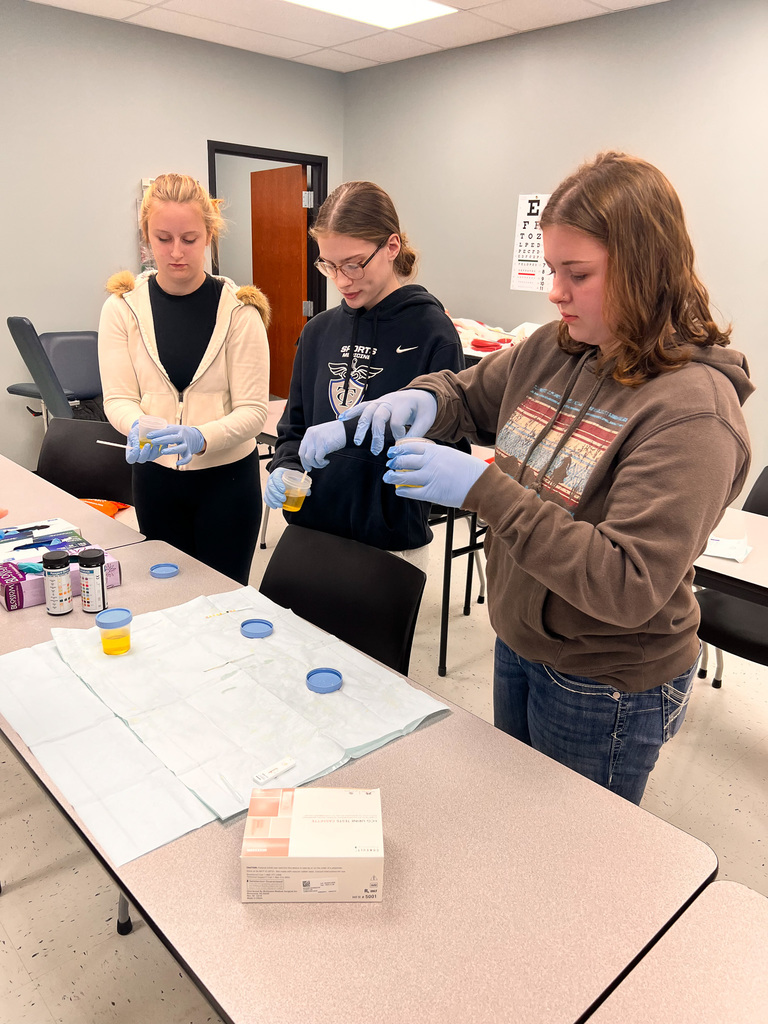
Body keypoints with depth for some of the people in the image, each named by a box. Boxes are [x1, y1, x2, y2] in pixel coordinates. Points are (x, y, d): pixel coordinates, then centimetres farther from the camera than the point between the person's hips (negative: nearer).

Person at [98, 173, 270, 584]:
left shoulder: (239, 310, -9)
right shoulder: (122, 308, -2)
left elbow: (252, 409, -13)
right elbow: (118, 398, -5)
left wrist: (201, 437, -32)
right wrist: (139, 426, -28)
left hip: (228, 476, -2)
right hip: (155, 475, 2)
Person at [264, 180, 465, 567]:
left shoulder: (432, 331, -10)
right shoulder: (319, 330, 6)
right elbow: (294, 424, 13)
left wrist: (354, 431, -26)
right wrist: (284, 468, -8)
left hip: (391, 541, -4)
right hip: (310, 531, 5)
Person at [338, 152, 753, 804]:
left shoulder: (692, 408, -25)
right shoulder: (548, 352, -4)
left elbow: (628, 586, -31)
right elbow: (469, 396, 13)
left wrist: (485, 489, -33)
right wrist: (423, 398, -12)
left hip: (607, 687, -6)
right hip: (518, 646, 7)